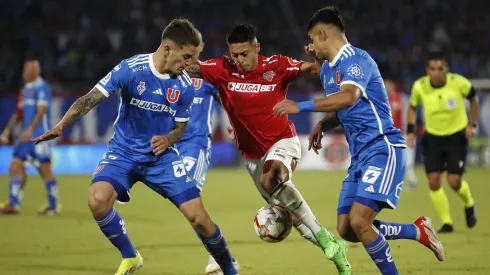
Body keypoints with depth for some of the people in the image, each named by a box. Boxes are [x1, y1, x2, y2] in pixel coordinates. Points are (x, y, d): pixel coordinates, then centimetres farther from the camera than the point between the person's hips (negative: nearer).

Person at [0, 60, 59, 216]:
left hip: (40, 137, -8)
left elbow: (41, 111, -19)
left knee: (45, 170, -4)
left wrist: (30, 129, -29)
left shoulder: (42, 88, -9)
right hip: (26, 137, 8)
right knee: (15, 166, 1)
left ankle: (54, 206, 5)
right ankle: (14, 205, 3)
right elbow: (19, 112, 22)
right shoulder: (25, 90, 16)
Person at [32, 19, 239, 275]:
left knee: (198, 217, -11)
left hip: (162, 156, 2)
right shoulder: (130, 69, -17)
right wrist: (60, 126, -33)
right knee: (97, 200, -29)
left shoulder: (185, 86, -8)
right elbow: (90, 99, -19)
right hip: (124, 152, -2)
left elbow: (180, 127, 6)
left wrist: (168, 140, -18)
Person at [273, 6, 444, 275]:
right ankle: (418, 230, 19)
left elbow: (348, 97, -34)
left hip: (382, 149, -10)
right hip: (359, 154, 10)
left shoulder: (356, 60, -15)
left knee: (359, 221, -22)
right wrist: (321, 125, 10)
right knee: (346, 230, 4)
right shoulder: (327, 69, 16)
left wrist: (301, 106, -35)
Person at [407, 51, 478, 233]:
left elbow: (473, 98, 3)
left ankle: (469, 205, 25)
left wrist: (472, 124, -4)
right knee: (433, 182, -7)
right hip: (432, 138, 2)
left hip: (457, 137, -2)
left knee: (454, 182, -9)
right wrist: (411, 131, -3)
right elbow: (412, 107, 7)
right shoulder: (420, 86, -13)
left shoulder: (459, 82, -19)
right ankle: (446, 222, 9)